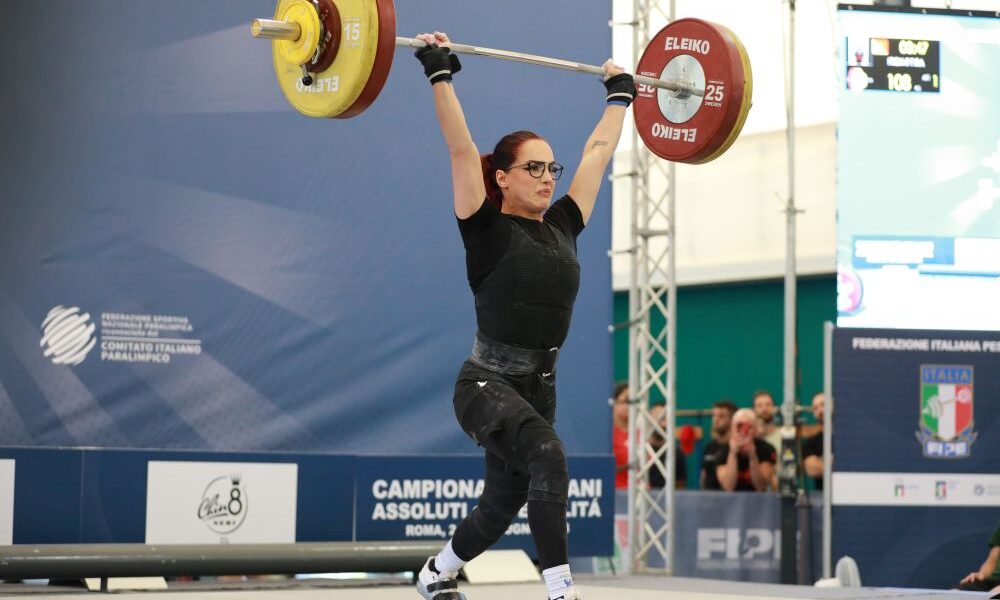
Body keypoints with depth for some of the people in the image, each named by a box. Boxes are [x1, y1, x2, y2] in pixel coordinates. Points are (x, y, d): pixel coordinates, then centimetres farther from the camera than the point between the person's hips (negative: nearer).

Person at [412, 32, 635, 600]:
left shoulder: (563, 227, 6)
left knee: (503, 506, 18)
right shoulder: (488, 230, -8)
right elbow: (461, 148, -15)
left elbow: (598, 152, 15)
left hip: (540, 386, 7)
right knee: (547, 456, -33)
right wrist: (440, 74, -17)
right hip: (487, 382, -7)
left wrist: (621, 95, 22)